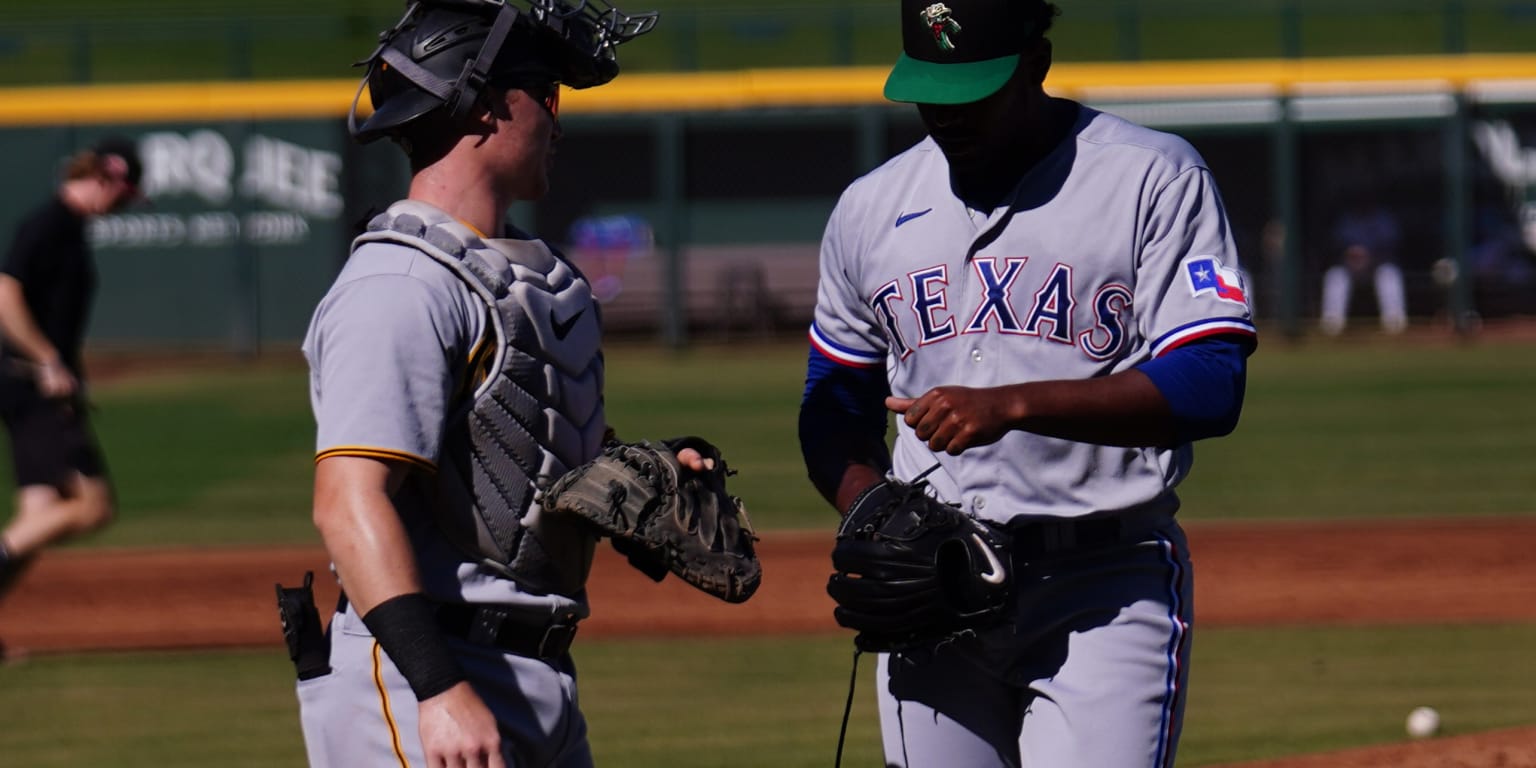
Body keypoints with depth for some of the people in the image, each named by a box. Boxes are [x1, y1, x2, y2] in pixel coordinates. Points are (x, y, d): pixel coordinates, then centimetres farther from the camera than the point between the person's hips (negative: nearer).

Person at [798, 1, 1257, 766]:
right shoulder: (871, 207, 11)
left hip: (1105, 592, -5)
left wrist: (1014, 405, -24)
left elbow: (1210, 387, -14)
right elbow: (834, 411, 20)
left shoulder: (1154, 178, -4)